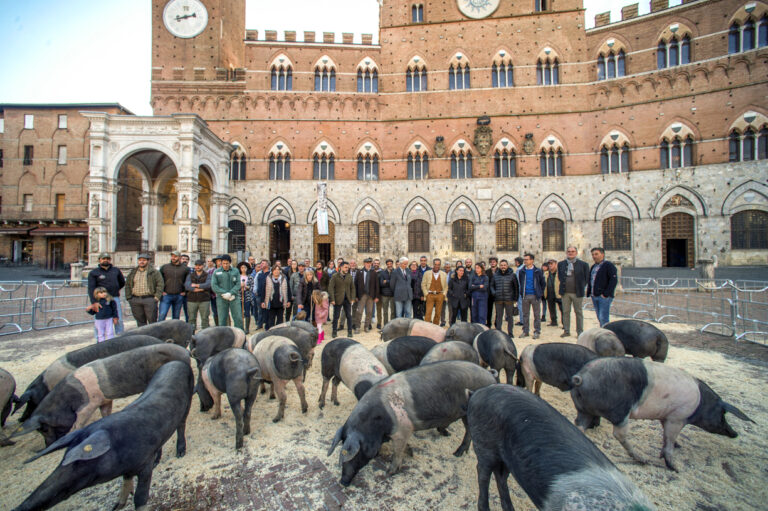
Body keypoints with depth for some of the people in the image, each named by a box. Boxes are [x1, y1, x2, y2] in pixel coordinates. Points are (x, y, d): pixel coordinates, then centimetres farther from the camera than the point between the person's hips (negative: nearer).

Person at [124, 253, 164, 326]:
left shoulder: (154, 272, 0)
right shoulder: (133, 272, 14)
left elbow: (160, 284, -4)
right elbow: (127, 285, 17)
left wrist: (157, 297, -11)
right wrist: (128, 297, 7)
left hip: (149, 299, -4)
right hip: (135, 300, 4)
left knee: (152, 320, -2)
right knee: (140, 320, 9)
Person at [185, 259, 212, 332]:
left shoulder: (207, 275, 7)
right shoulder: (190, 275, 12)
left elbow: (208, 285, -11)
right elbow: (187, 286, -5)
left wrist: (196, 285, -9)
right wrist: (197, 289, -16)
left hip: (204, 300, -1)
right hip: (191, 300, 2)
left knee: (205, 318, -1)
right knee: (191, 318, 3)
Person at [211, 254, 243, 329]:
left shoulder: (236, 271, 6)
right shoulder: (216, 272, 4)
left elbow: (238, 284, -1)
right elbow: (213, 286, -3)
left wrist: (230, 293, -15)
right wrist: (224, 294, -13)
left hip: (234, 297, 0)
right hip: (221, 298, 0)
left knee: (238, 318, 0)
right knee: (222, 320, 4)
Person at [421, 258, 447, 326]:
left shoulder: (443, 274, 8)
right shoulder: (427, 273, 2)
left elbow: (446, 286, 12)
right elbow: (423, 285, 3)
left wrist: (443, 295, 2)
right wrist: (426, 294, -4)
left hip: (440, 295, 2)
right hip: (430, 295, -2)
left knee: (438, 313, 6)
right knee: (428, 312, -7)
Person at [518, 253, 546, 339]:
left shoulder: (538, 271, -2)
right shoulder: (522, 271, 5)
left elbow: (543, 283, 5)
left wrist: (540, 293, 3)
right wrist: (522, 292, 10)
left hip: (535, 296, -3)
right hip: (525, 296, 3)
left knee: (537, 314, 4)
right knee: (525, 314, 9)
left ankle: (537, 331, 13)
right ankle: (525, 331, 19)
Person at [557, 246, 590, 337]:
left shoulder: (583, 264, -2)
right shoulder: (561, 264, 6)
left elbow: (586, 278, 4)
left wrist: (581, 288, 0)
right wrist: (563, 286, 9)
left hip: (577, 292, -2)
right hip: (565, 292, 3)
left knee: (579, 312, 7)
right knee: (565, 312, 8)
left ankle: (580, 331, 18)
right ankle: (566, 331, 17)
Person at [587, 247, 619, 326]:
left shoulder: (609, 265, -5)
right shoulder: (593, 267, 18)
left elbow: (614, 280, -14)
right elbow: (590, 281, 23)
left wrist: (606, 294, -18)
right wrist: (589, 292, 11)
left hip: (604, 297, -7)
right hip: (594, 296, 8)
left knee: (603, 318, -9)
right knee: (600, 318, 12)